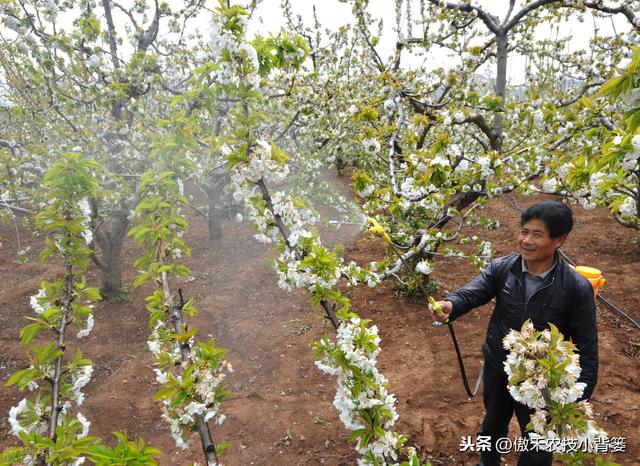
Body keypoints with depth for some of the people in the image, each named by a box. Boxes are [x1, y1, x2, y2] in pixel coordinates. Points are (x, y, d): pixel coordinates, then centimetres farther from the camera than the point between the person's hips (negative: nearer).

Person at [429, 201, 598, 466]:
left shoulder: (576, 288, -20)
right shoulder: (501, 269, -14)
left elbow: (586, 344, -13)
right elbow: (472, 292, -27)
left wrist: (581, 394, -13)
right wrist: (450, 305, -50)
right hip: (497, 370, 3)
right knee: (493, 424, 30)